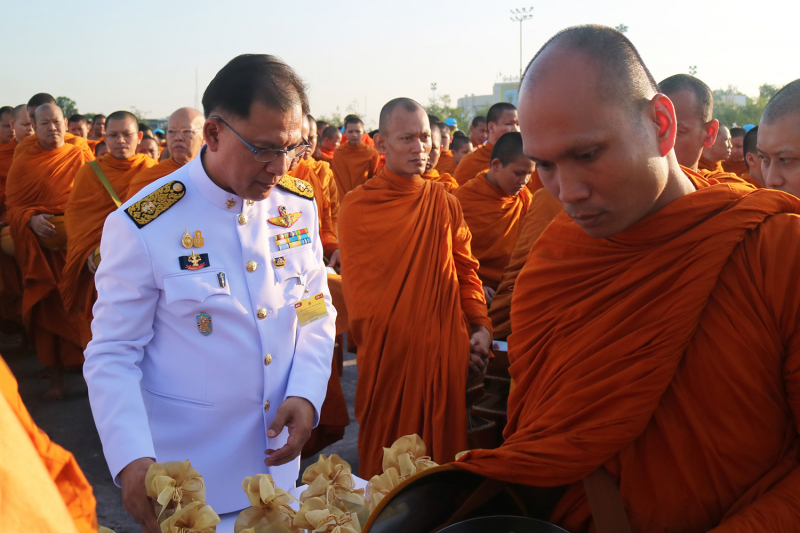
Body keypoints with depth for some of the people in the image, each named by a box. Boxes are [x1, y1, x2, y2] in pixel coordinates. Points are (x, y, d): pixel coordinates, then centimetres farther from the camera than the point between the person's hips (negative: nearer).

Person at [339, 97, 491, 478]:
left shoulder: (444, 203, 8)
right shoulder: (357, 207, -3)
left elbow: (466, 269, 11)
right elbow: (357, 288, -2)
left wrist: (480, 327, -1)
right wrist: (378, 344, -7)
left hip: (446, 352, 4)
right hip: (389, 355, -3)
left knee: (444, 448, 14)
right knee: (386, 463, 6)